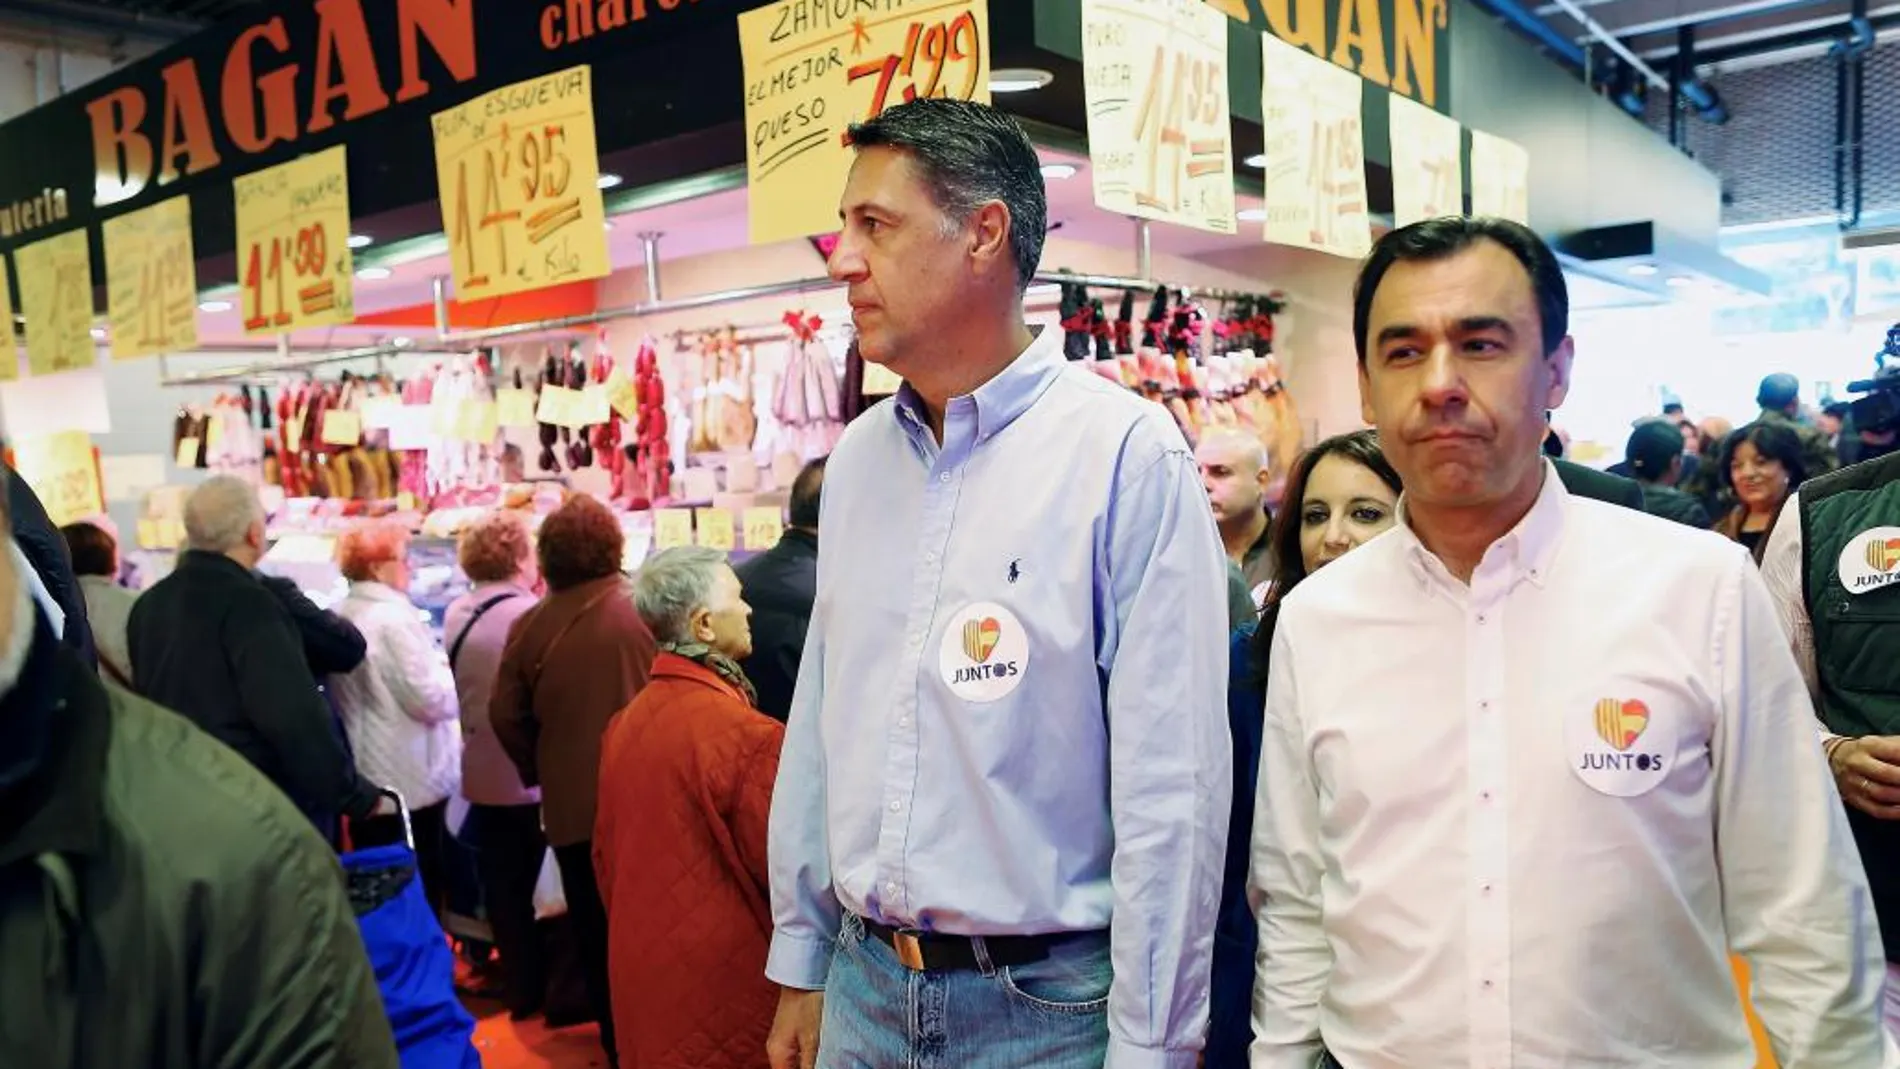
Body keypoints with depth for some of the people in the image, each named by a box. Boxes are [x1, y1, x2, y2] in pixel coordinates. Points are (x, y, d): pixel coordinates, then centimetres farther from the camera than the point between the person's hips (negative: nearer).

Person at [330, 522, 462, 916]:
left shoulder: (338, 616, 5)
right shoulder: (395, 617, -21)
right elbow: (433, 700, -22)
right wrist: (444, 669, -3)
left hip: (364, 775, 8)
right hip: (411, 779, -8)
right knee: (424, 884, 5)